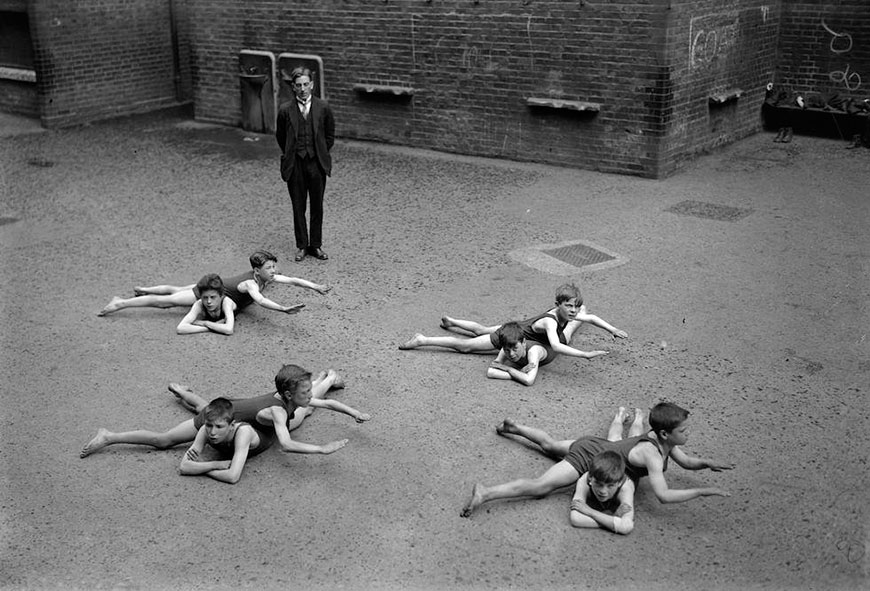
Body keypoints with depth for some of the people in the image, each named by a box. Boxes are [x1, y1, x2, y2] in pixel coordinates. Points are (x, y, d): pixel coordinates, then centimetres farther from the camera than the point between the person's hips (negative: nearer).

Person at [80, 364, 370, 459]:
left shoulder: (294, 400, -16)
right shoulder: (277, 411, -39)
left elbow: (326, 402, -1)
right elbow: (286, 445, -54)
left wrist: (354, 413, -7)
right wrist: (322, 449, -53)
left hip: (232, 405, 8)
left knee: (204, 406, 42)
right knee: (163, 440, -2)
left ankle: (180, 390, 69)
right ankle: (108, 437, 6)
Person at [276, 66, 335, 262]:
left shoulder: (323, 107, -2)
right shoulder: (285, 110, -3)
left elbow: (330, 135, 9)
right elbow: (280, 137, 11)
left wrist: (321, 154, 7)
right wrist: (290, 155, 8)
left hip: (317, 164, 0)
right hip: (294, 165, 0)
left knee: (317, 206, 8)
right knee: (298, 207, 6)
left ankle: (316, 245, 19)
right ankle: (301, 246, 18)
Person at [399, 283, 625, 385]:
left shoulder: (567, 314, -14)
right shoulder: (550, 321, -39)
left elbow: (590, 317, 1)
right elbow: (556, 346, -53)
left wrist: (613, 330, -7)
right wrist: (586, 355, -56)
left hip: (517, 325, 8)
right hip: (508, 334, -8)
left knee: (481, 330, 31)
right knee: (465, 346, 1)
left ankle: (450, 321, 52)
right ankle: (422, 341, 8)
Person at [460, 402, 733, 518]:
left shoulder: (664, 439, -4)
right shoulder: (651, 454, -30)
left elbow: (686, 461, 13)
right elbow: (663, 495, -38)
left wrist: (707, 463, -6)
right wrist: (702, 492, -34)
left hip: (593, 444, 9)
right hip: (586, 458, -9)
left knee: (550, 445, 31)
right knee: (540, 486, -20)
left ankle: (514, 428, 49)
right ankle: (485, 493, -27)